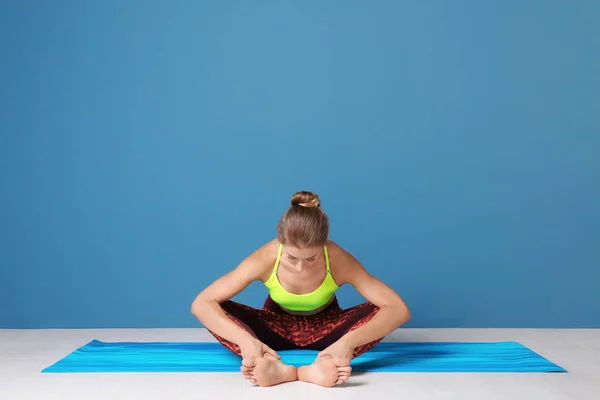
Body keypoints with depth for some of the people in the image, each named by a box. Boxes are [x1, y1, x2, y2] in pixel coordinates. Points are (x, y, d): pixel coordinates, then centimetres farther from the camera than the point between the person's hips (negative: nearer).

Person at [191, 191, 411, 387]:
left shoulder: (338, 259, -30)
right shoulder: (266, 258, -30)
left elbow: (399, 309, -34)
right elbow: (201, 304, -31)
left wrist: (349, 341, -50)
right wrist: (244, 339, -47)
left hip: (324, 328, 0)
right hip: (277, 327, 0)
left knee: (381, 312, -29)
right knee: (216, 310, -28)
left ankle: (324, 366, -49)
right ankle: (275, 366, -47)